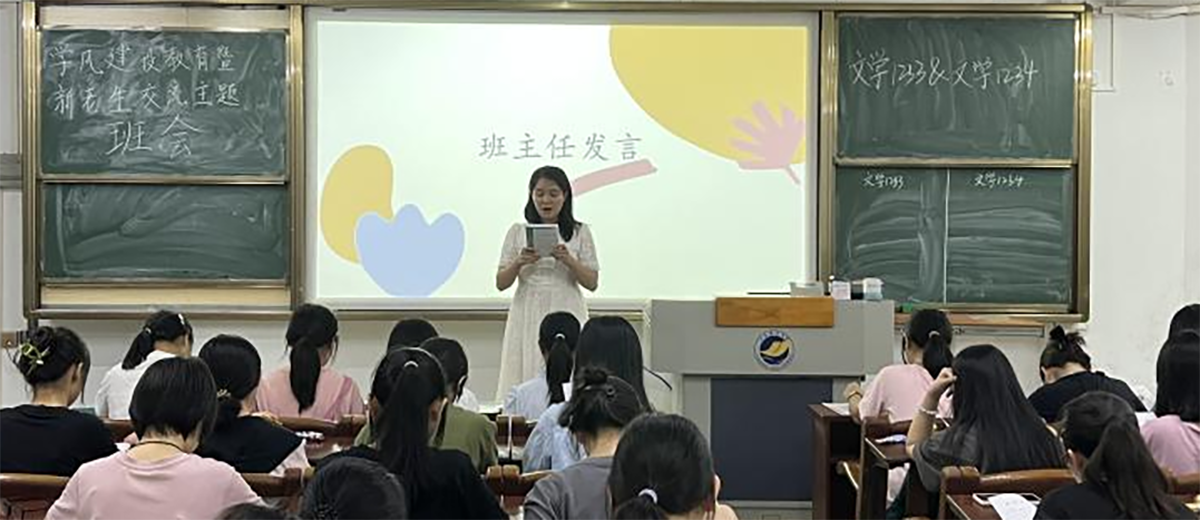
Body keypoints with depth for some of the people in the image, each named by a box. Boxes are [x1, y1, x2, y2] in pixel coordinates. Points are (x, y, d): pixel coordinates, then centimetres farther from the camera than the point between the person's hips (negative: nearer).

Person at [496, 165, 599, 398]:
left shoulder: (580, 233, 5)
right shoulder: (518, 232, 7)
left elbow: (592, 283, 2)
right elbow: (501, 283, 6)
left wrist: (569, 260, -14)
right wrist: (519, 263, -13)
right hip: (527, 316, 1)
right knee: (526, 376, -4)